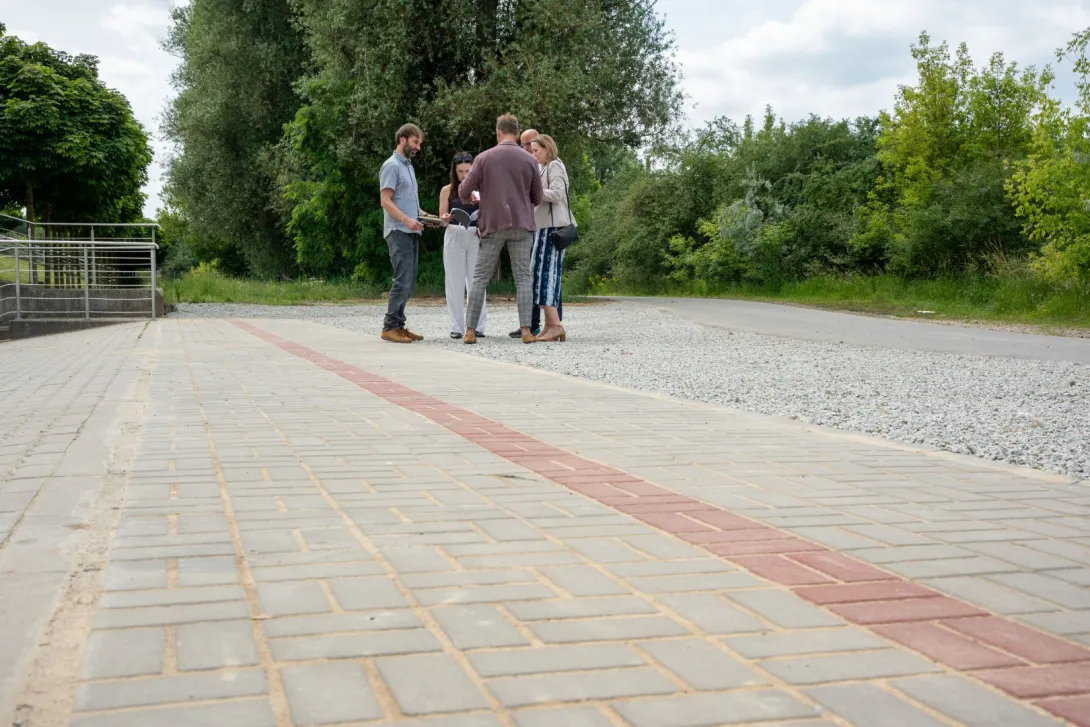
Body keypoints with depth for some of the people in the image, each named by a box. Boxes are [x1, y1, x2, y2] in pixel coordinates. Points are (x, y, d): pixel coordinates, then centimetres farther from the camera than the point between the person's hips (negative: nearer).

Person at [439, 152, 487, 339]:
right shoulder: (447, 191, 6)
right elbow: (442, 218, 7)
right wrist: (446, 218, -15)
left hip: (476, 237, -1)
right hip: (454, 237, 1)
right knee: (455, 283, 2)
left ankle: (478, 326, 4)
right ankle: (457, 327, 6)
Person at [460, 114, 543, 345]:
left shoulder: (484, 158, -1)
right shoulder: (529, 160, 3)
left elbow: (464, 191, -2)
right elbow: (537, 198, 9)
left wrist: (469, 198, 21)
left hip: (493, 224, -1)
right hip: (522, 226, 1)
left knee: (480, 278, 6)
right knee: (523, 278, 5)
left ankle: (470, 330, 4)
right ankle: (526, 330, -2)